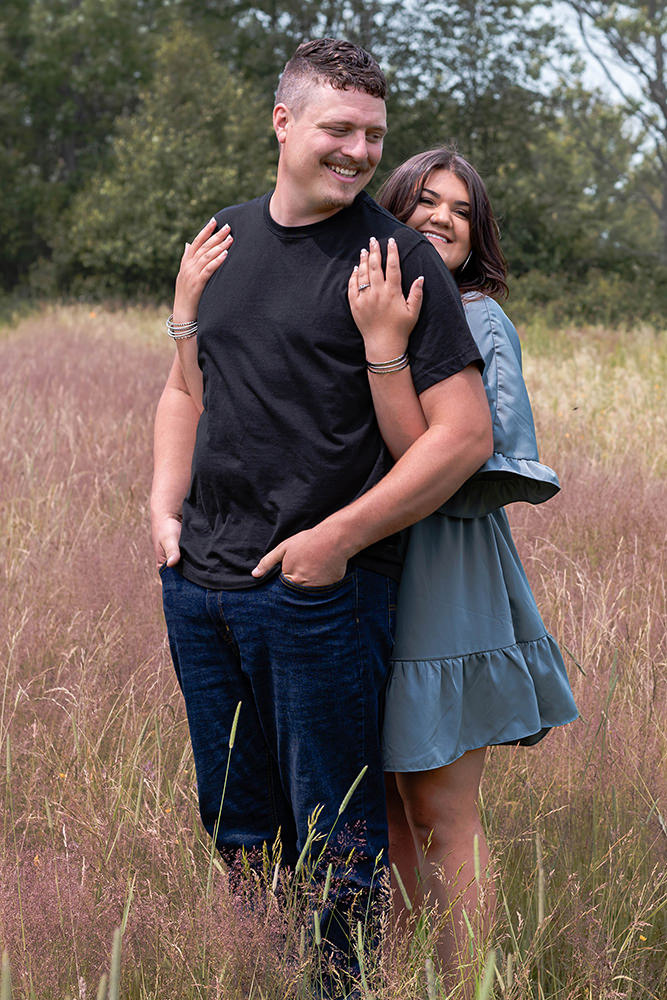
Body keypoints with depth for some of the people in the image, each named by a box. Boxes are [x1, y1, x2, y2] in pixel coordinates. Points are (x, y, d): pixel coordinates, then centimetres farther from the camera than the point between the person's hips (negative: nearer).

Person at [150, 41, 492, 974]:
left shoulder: (397, 257, -8)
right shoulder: (224, 240, 11)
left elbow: (465, 433, -13)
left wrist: (338, 538, -15)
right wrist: (165, 507, 8)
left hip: (318, 589, -6)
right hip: (197, 582, 6)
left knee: (334, 839, 3)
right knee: (236, 822, 17)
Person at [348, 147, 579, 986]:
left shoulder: (477, 321, -10)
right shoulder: (355, 306, 9)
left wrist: (384, 341, -29)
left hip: (437, 581, -6)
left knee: (440, 816, 0)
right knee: (382, 801, 13)